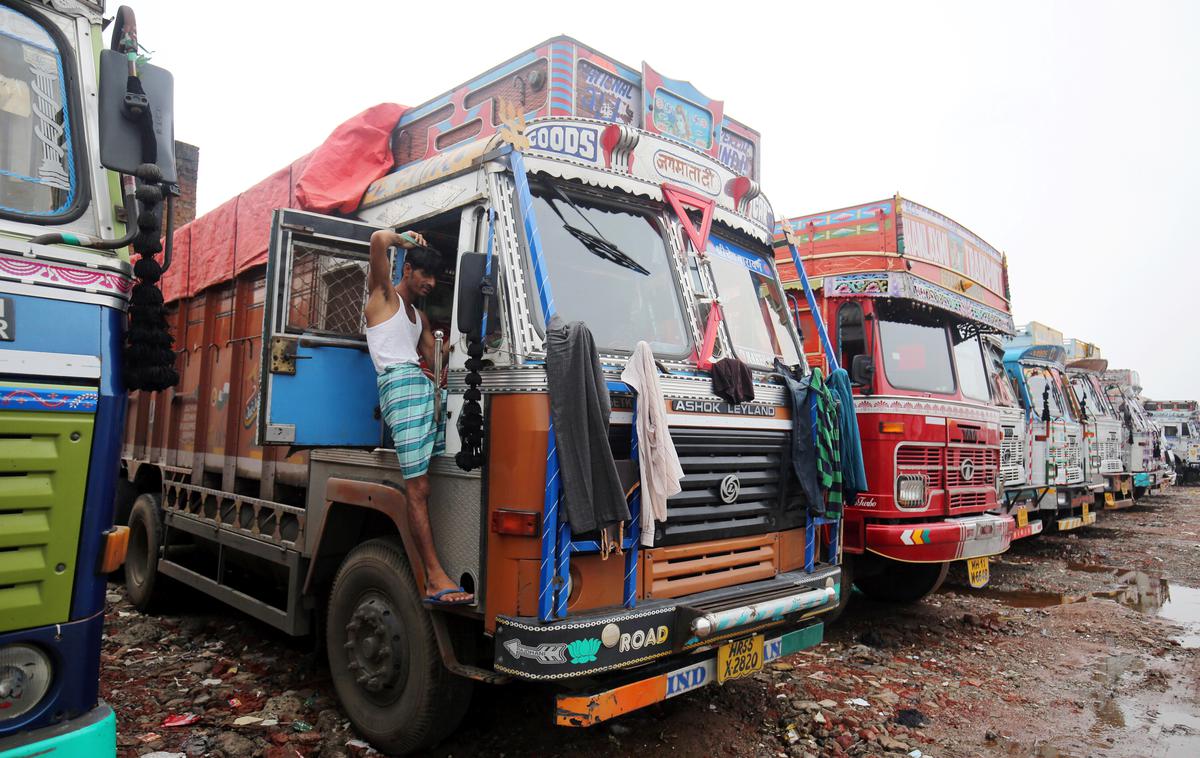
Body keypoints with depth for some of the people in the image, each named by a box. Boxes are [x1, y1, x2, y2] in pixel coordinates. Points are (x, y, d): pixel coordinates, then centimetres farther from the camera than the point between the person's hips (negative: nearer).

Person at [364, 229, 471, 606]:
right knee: (418, 486, -15)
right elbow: (379, 239, -6)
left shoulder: (420, 316, 29)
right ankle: (434, 577, -17)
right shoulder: (383, 295, 8)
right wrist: (405, 238, 12)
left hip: (424, 387, 10)